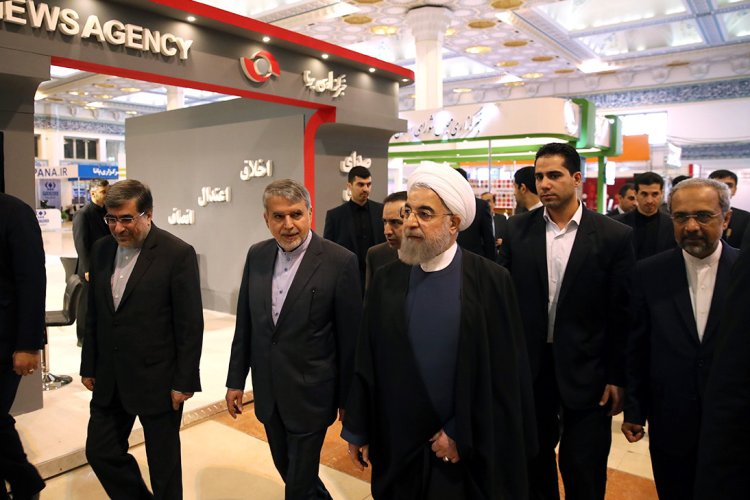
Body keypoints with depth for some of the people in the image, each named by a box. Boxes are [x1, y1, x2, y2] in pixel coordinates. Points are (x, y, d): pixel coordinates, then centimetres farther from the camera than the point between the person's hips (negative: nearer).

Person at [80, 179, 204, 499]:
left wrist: (184, 381, -13)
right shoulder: (101, 250, 4)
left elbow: (191, 325, -13)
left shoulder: (178, 254, -15)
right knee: (99, 451, 16)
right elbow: (93, 314, 12)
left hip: (157, 379, -6)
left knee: (163, 461, 10)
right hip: (110, 378, 6)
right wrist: (88, 367, 13)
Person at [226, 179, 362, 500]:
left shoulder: (340, 262, -16)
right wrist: (235, 380, 9)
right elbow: (245, 323, 7)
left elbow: (350, 337, -11)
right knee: (286, 469, 24)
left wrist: (347, 399, -5)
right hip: (268, 392, 6)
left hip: (310, 394, -5)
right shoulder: (256, 255, -1)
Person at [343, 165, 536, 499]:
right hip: (397, 445, 3)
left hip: (470, 450, -2)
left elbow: (502, 374, -10)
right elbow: (366, 363, 1)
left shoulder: (491, 281, -12)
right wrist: (358, 431, 6)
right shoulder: (386, 281, -3)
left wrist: (462, 434, -8)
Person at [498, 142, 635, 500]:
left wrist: (618, 378, -4)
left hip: (585, 371, -2)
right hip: (529, 367, 2)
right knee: (534, 467, 20)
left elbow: (623, 314, -5)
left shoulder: (614, 236, -8)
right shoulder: (517, 229, -1)